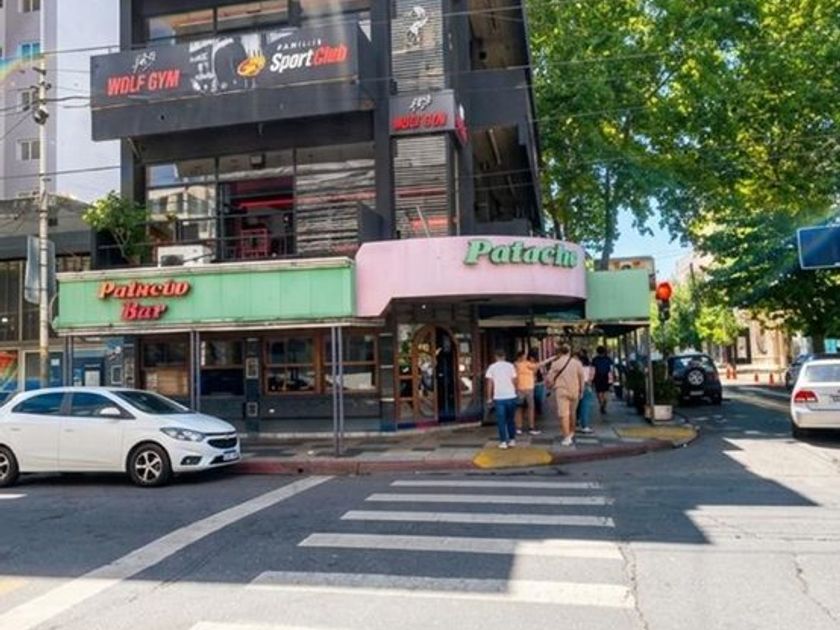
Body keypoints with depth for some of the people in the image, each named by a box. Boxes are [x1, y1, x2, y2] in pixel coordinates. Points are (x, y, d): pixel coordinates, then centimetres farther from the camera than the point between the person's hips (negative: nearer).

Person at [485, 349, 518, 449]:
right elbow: (514, 381, 4)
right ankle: (512, 440, 18)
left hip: (499, 397, -2)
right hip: (511, 396, 2)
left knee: (501, 420, 3)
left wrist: (489, 397, 5)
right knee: (510, 419, 15)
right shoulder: (510, 366, 3)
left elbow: (490, 383, 0)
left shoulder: (492, 367, 1)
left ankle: (503, 442, 0)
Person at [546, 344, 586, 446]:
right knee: (572, 413, 19)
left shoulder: (556, 364, -6)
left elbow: (549, 379, -2)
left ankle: (567, 438, -10)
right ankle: (571, 433, 34)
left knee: (563, 414, -5)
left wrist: (550, 385, 20)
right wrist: (581, 391, 18)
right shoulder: (577, 363, 1)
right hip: (574, 391, 3)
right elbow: (582, 378, 5)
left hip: (561, 391, -3)